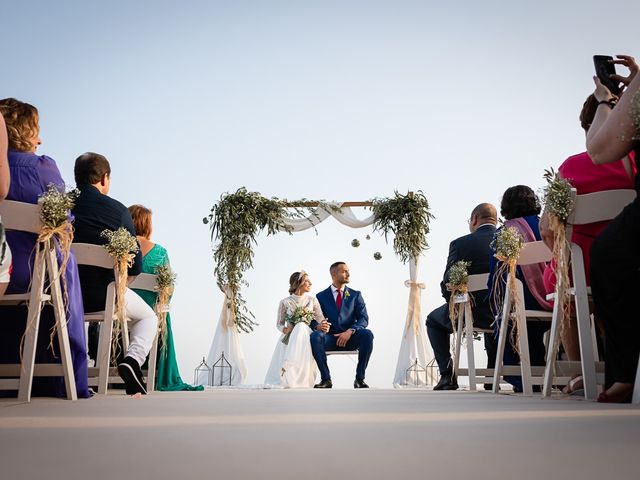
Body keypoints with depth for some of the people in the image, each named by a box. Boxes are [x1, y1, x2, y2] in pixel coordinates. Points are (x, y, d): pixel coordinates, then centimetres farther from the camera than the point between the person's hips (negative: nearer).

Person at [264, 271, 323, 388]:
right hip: (288, 338, -1)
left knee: (301, 327, -34)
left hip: (306, 336, 1)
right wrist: (285, 329, -14)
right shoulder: (285, 302, 5)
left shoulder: (312, 300, 10)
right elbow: (279, 324, 10)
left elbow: (320, 319, 1)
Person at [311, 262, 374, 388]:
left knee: (367, 334, -31)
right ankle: (326, 379, -23)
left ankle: (359, 379, -21)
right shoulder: (321, 296, 11)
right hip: (330, 338, 0)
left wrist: (350, 331, -19)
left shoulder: (355, 295, 12)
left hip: (350, 339, 0)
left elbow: (364, 319, 0)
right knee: (315, 336, -32)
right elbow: (313, 319, 4)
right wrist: (318, 326, -22)